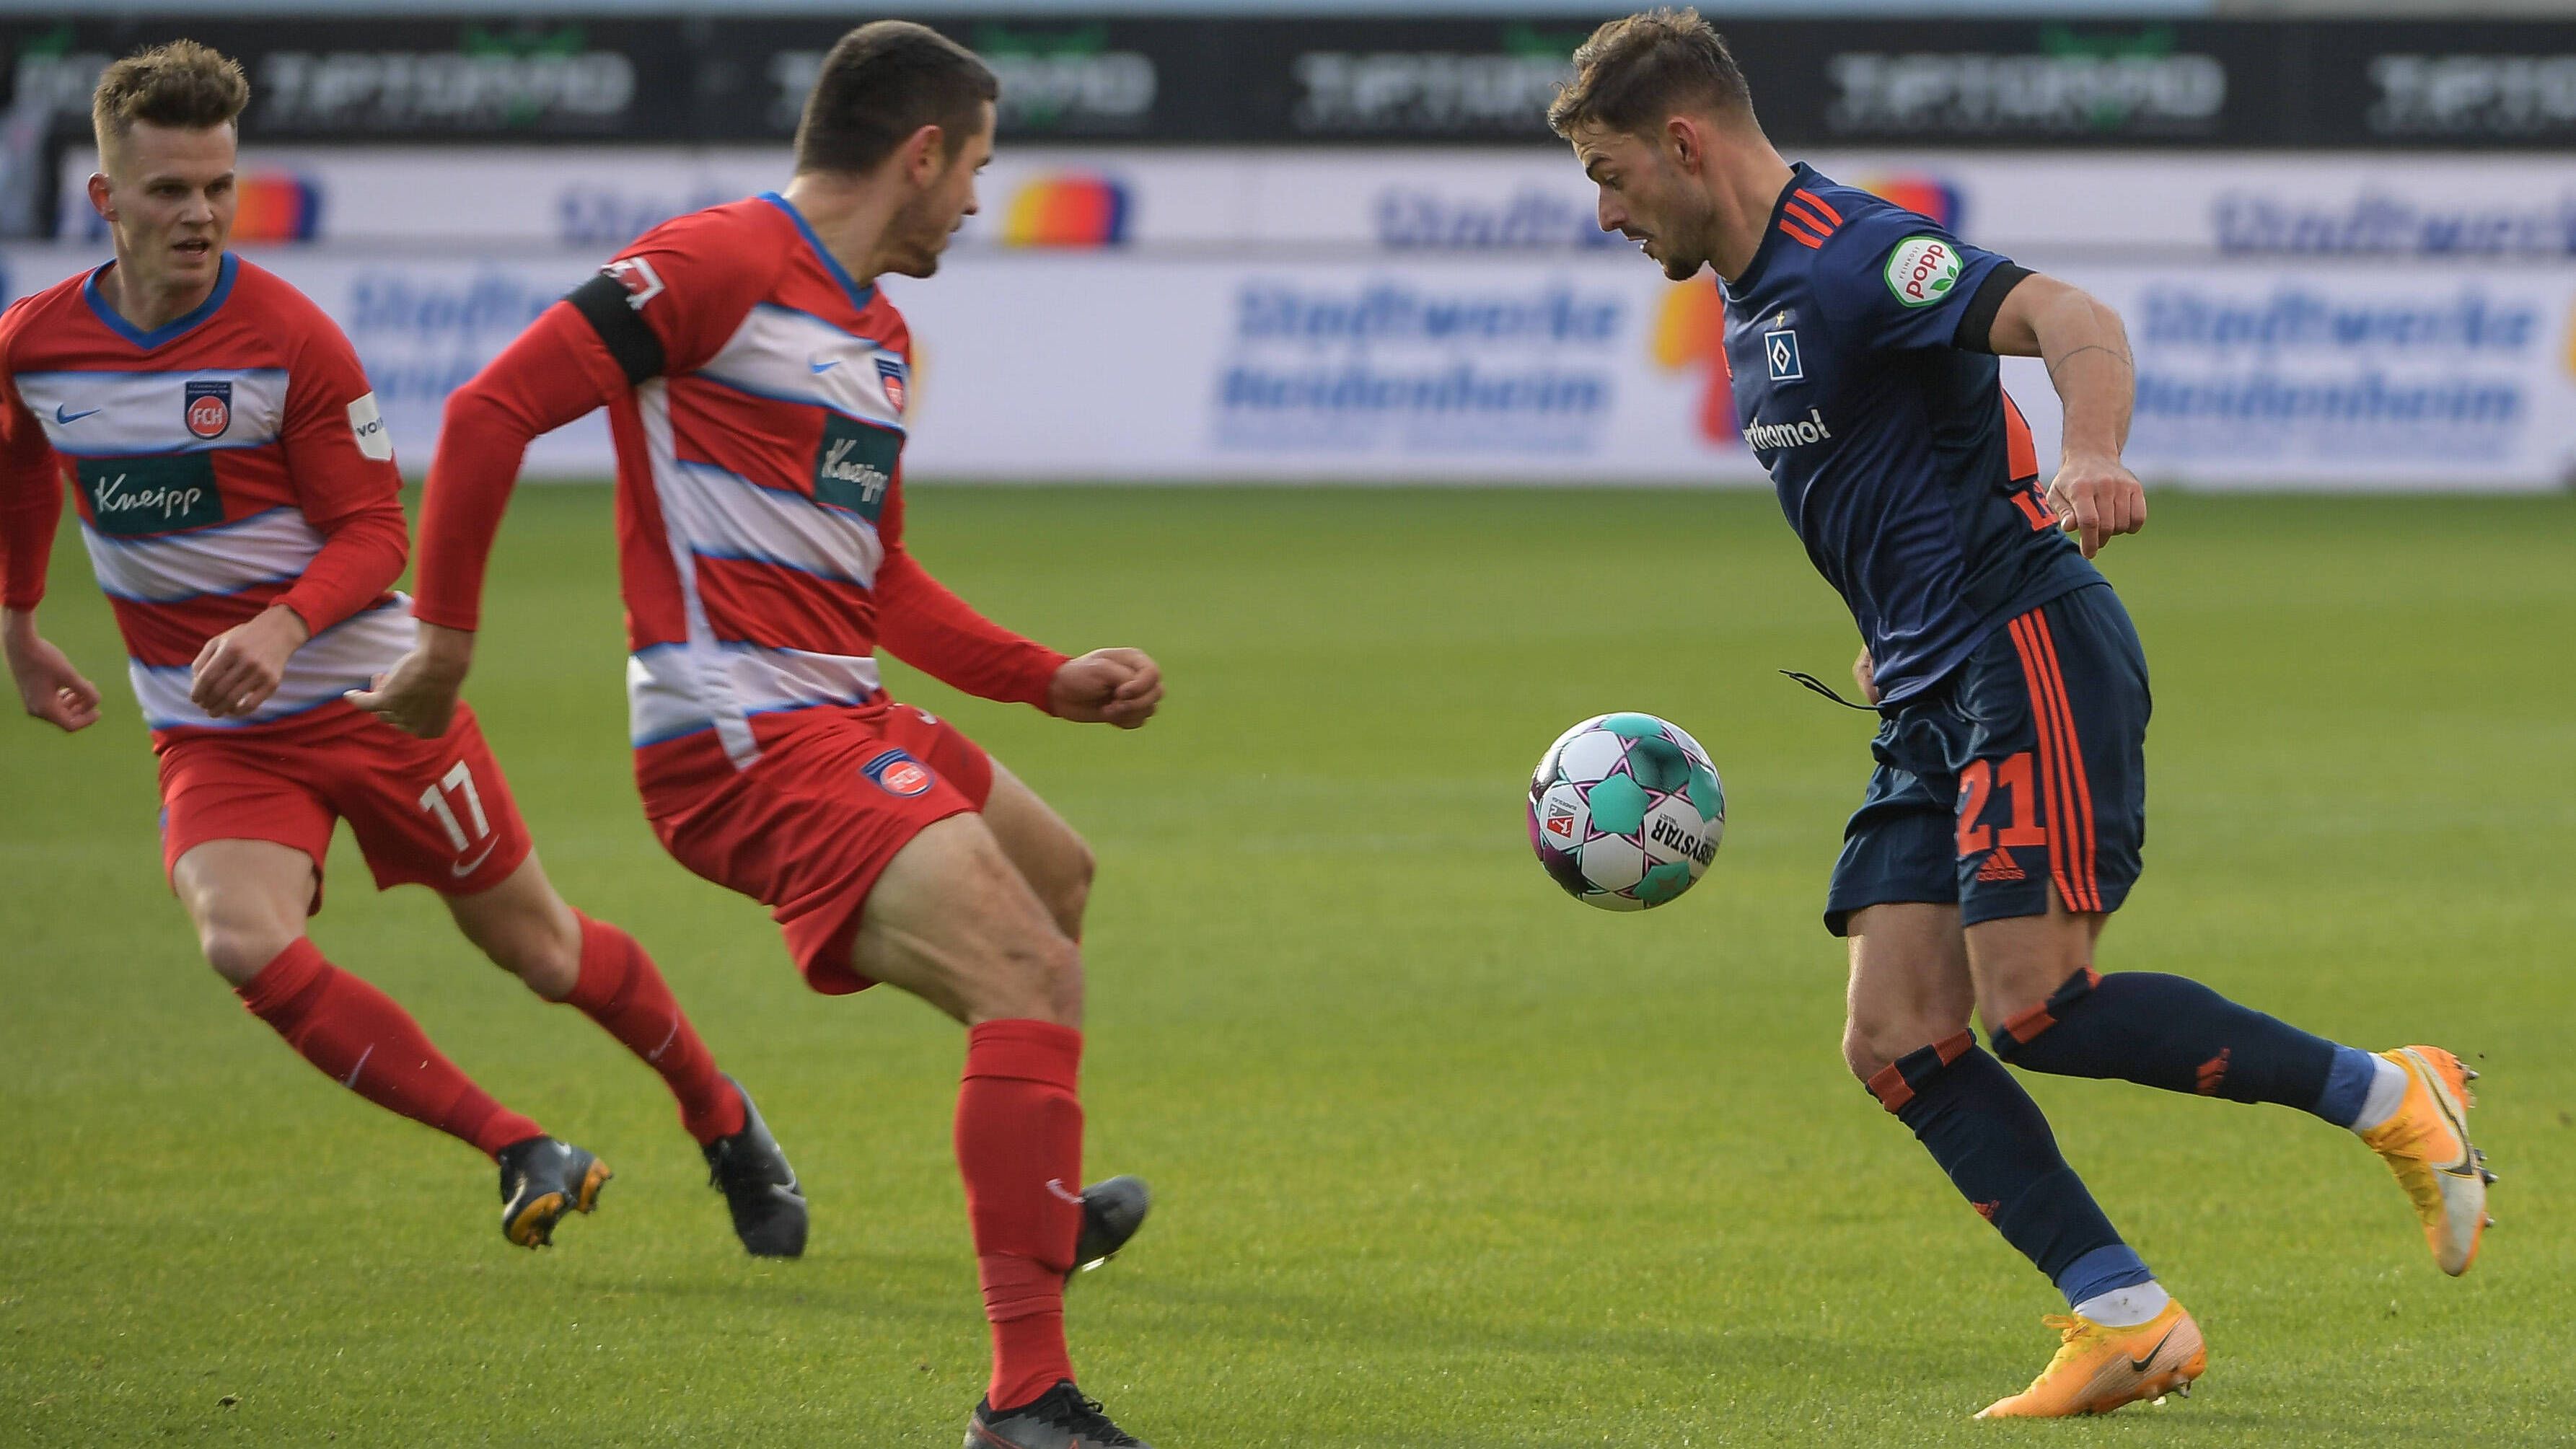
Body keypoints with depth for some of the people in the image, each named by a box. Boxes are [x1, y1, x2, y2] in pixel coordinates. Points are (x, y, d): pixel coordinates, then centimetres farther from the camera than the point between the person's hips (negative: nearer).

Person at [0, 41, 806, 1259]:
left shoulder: (292, 340, -15)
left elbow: (376, 534, -13)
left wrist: (280, 628, -31)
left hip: (372, 699, -2)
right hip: (210, 736, 2)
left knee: (538, 948, 8)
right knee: (243, 942, -27)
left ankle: (724, 1123, 36)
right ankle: (520, 1154, -16)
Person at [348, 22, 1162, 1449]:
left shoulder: (880, 337, 19)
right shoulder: (719, 265, -11)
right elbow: (491, 410, -15)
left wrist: (1057, 680, 19)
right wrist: (444, 643, -12)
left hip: (843, 716, 11)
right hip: (746, 735, -11)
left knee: (1054, 873, 33)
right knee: (1029, 979, -23)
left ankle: (1040, 1207, 55)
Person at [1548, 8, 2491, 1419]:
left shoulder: (1852, 255, -13)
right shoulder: (1754, 302, 18)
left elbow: (2069, 320, -28)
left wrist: (2090, 459, -47)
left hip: (2030, 654, -9)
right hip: (1930, 703, 9)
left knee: (2035, 1007, -18)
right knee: (1898, 1041, -3)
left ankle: (2389, 1096, -2)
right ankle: (2127, 1322, -3)